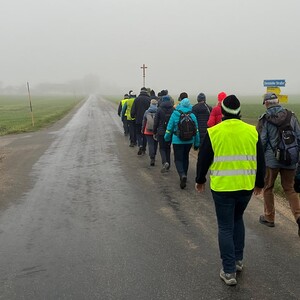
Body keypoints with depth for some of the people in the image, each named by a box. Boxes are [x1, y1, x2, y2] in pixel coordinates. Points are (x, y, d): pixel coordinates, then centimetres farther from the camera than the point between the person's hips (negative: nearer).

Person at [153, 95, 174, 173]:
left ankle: (165, 162, -18)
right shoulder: (173, 110, -1)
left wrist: (154, 132, 4)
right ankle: (168, 166, 18)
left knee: (162, 148, 6)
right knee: (168, 148, 15)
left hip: (161, 132, -3)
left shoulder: (159, 109, -7)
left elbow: (156, 122, -4)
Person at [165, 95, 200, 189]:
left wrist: (167, 139, 11)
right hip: (189, 141, 3)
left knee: (178, 159, 2)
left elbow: (169, 128, -3)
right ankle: (184, 176, 30)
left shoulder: (175, 114, -8)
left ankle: (182, 175, -22)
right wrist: (196, 143, 11)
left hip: (177, 141, -3)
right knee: (185, 158, 20)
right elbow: (196, 130, 3)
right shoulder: (192, 115, -1)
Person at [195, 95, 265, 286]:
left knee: (225, 227, 7)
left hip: (222, 187, -3)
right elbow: (260, 161, 6)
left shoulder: (213, 132, -9)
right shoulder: (252, 131, -1)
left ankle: (229, 271, 12)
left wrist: (200, 180, 13)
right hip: (246, 186, 4)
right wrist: (259, 183, 19)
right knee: (238, 219, 25)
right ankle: (238, 260, 33)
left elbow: (203, 159, -3)